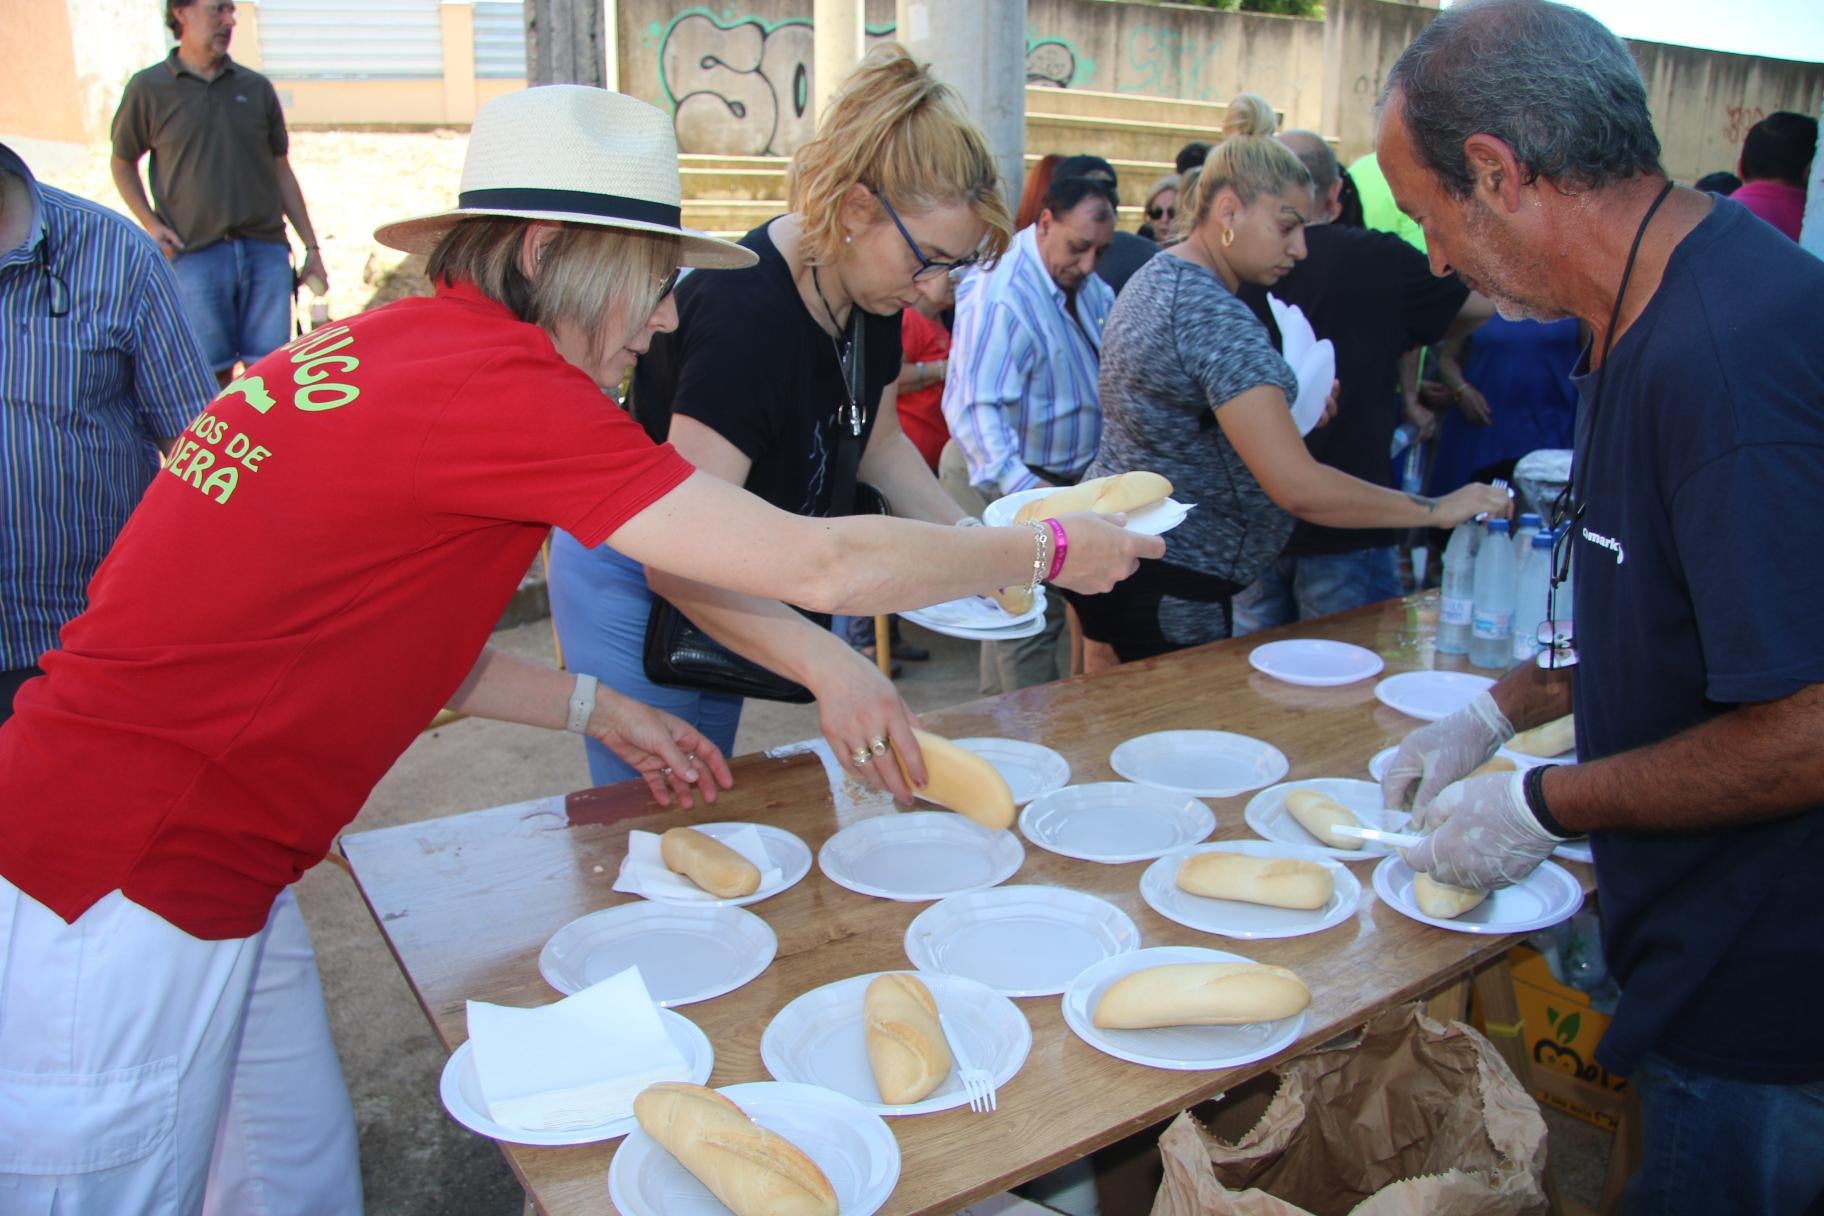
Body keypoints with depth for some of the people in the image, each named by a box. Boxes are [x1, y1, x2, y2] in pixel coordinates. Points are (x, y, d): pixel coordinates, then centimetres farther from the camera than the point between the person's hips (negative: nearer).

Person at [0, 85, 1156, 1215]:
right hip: (118, 901, -8)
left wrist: (596, 708, 10)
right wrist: (1047, 549, -8)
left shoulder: (390, 342, 4)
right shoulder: (493, 379, -23)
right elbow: (823, 567, -23)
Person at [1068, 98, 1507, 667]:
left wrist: (1291, 411, 9)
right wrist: (1435, 509, -17)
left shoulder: (1154, 278, 10)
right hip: (1168, 585, -10)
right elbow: (1297, 487, -27)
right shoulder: (1216, 317, -21)